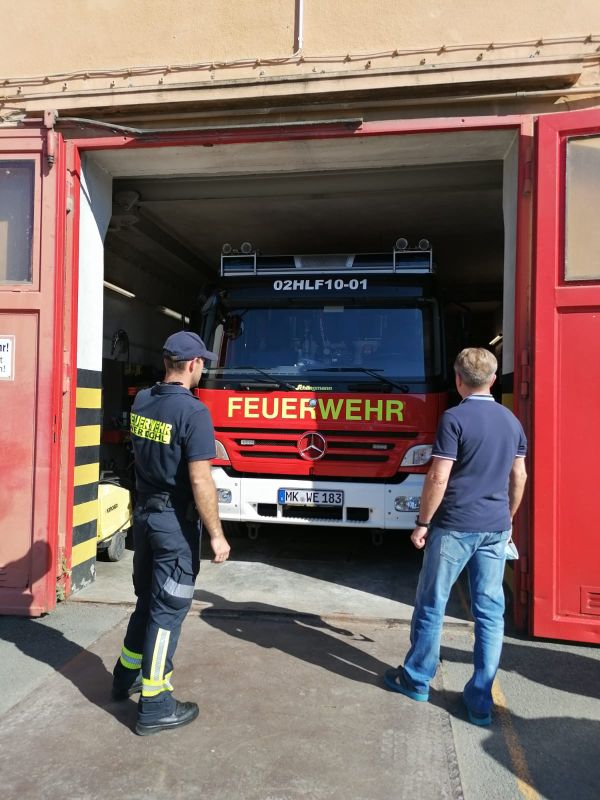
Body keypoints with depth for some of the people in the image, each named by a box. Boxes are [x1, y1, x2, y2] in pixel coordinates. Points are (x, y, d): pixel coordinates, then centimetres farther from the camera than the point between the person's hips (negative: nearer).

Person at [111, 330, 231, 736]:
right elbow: (200, 480, -22)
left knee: (148, 599, 23)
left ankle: (127, 676, 38)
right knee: (168, 610, 3)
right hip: (175, 521, -8)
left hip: (144, 513, 8)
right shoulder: (194, 412, -21)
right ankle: (154, 707, 14)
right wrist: (216, 534, -15)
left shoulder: (141, 401, 3)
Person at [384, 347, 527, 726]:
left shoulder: (454, 418, -13)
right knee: (491, 611, 9)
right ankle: (481, 701, 16)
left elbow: (439, 478, -16)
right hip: (496, 528, 6)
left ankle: (416, 679, 25)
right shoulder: (512, 421, 7)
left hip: (454, 525, -6)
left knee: (432, 604, 9)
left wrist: (423, 522, -6)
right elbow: (519, 477, 13)